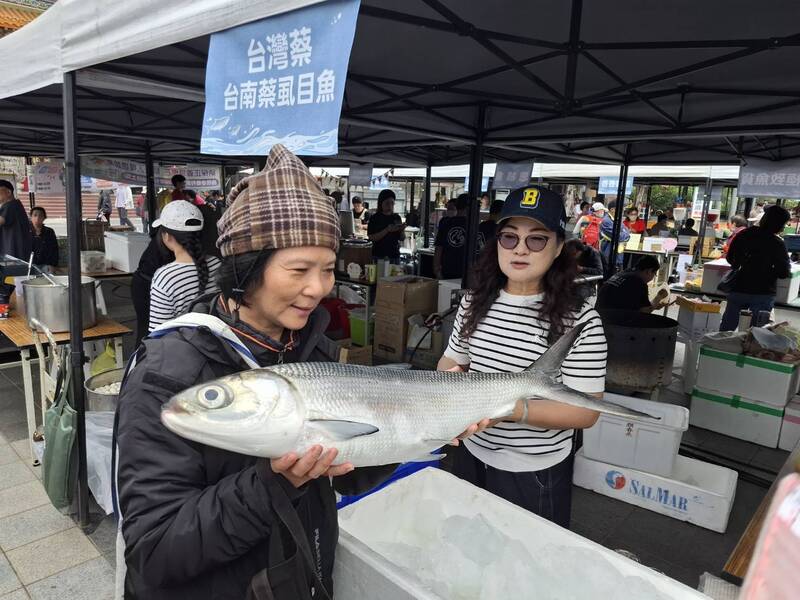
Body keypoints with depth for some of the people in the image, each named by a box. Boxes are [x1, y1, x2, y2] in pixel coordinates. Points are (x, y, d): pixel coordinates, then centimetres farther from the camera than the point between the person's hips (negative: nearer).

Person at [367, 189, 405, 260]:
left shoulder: (397, 217, 7)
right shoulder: (374, 218, -3)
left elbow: (401, 239, 9)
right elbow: (372, 238, -12)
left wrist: (402, 230, -12)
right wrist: (387, 230, -22)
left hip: (395, 255, 3)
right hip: (379, 256, -3)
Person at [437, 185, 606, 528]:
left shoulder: (579, 320, -17)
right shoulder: (475, 302, -3)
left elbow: (585, 412, -17)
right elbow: (452, 360, 8)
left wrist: (510, 409, -30)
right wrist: (449, 378, -16)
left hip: (536, 473, -4)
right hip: (472, 456, 5)